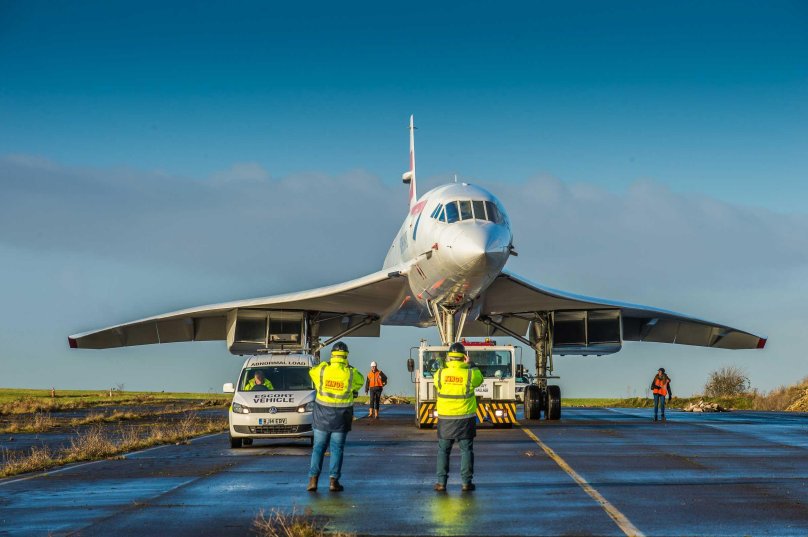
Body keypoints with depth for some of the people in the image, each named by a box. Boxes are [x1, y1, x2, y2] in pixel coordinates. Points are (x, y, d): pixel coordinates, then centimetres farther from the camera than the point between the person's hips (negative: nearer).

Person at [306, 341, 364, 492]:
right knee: (337, 448, 6)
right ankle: (334, 481, 2)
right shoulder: (351, 373, -11)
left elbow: (311, 371, 15)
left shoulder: (322, 370, -8)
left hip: (322, 414, 1)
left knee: (318, 447, 9)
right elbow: (360, 381, 12)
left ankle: (313, 479, 0)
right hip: (341, 417, -1)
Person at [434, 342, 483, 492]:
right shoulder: (470, 374, -10)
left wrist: (442, 364, 21)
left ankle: (441, 482, 6)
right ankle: (466, 482, 6)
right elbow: (479, 379, 12)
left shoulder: (440, 373, -6)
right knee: (466, 450, 7)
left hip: (445, 419, 1)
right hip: (465, 419, -1)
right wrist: (470, 364, 15)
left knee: (443, 451, 9)